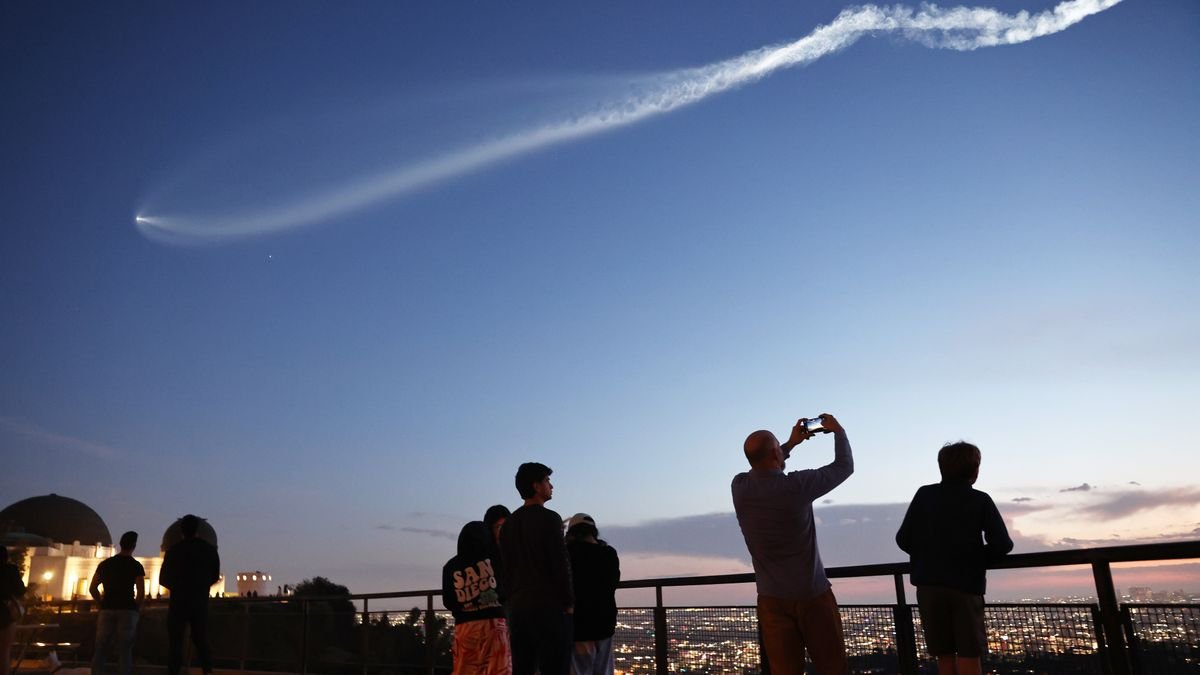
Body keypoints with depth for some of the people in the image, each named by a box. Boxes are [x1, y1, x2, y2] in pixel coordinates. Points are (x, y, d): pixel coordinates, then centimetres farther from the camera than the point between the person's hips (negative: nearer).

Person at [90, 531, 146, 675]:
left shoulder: (105, 564, 10)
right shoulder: (136, 565, -2)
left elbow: (92, 588, 10)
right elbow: (141, 592, -8)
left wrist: (103, 604, 16)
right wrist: (136, 608, 7)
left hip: (107, 610, 3)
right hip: (127, 611, -3)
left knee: (100, 649, 8)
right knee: (125, 650, 0)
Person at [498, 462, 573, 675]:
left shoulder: (508, 524, 14)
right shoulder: (549, 518, -8)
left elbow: (506, 569, 16)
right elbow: (561, 563, -12)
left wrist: (511, 604, 19)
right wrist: (568, 601, -3)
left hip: (518, 607, 7)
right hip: (549, 606, -7)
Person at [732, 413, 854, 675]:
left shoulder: (740, 487, -5)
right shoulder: (797, 486, -17)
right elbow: (844, 466, 0)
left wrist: (792, 443, 24)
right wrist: (838, 431, 16)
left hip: (772, 600, 4)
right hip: (812, 596, -3)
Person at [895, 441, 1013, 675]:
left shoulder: (924, 495, 3)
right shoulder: (980, 500, 0)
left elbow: (903, 539, 0)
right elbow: (1002, 544, -8)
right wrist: (978, 559, 11)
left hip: (929, 586, 2)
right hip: (966, 585, -2)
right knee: (969, 656, 3)